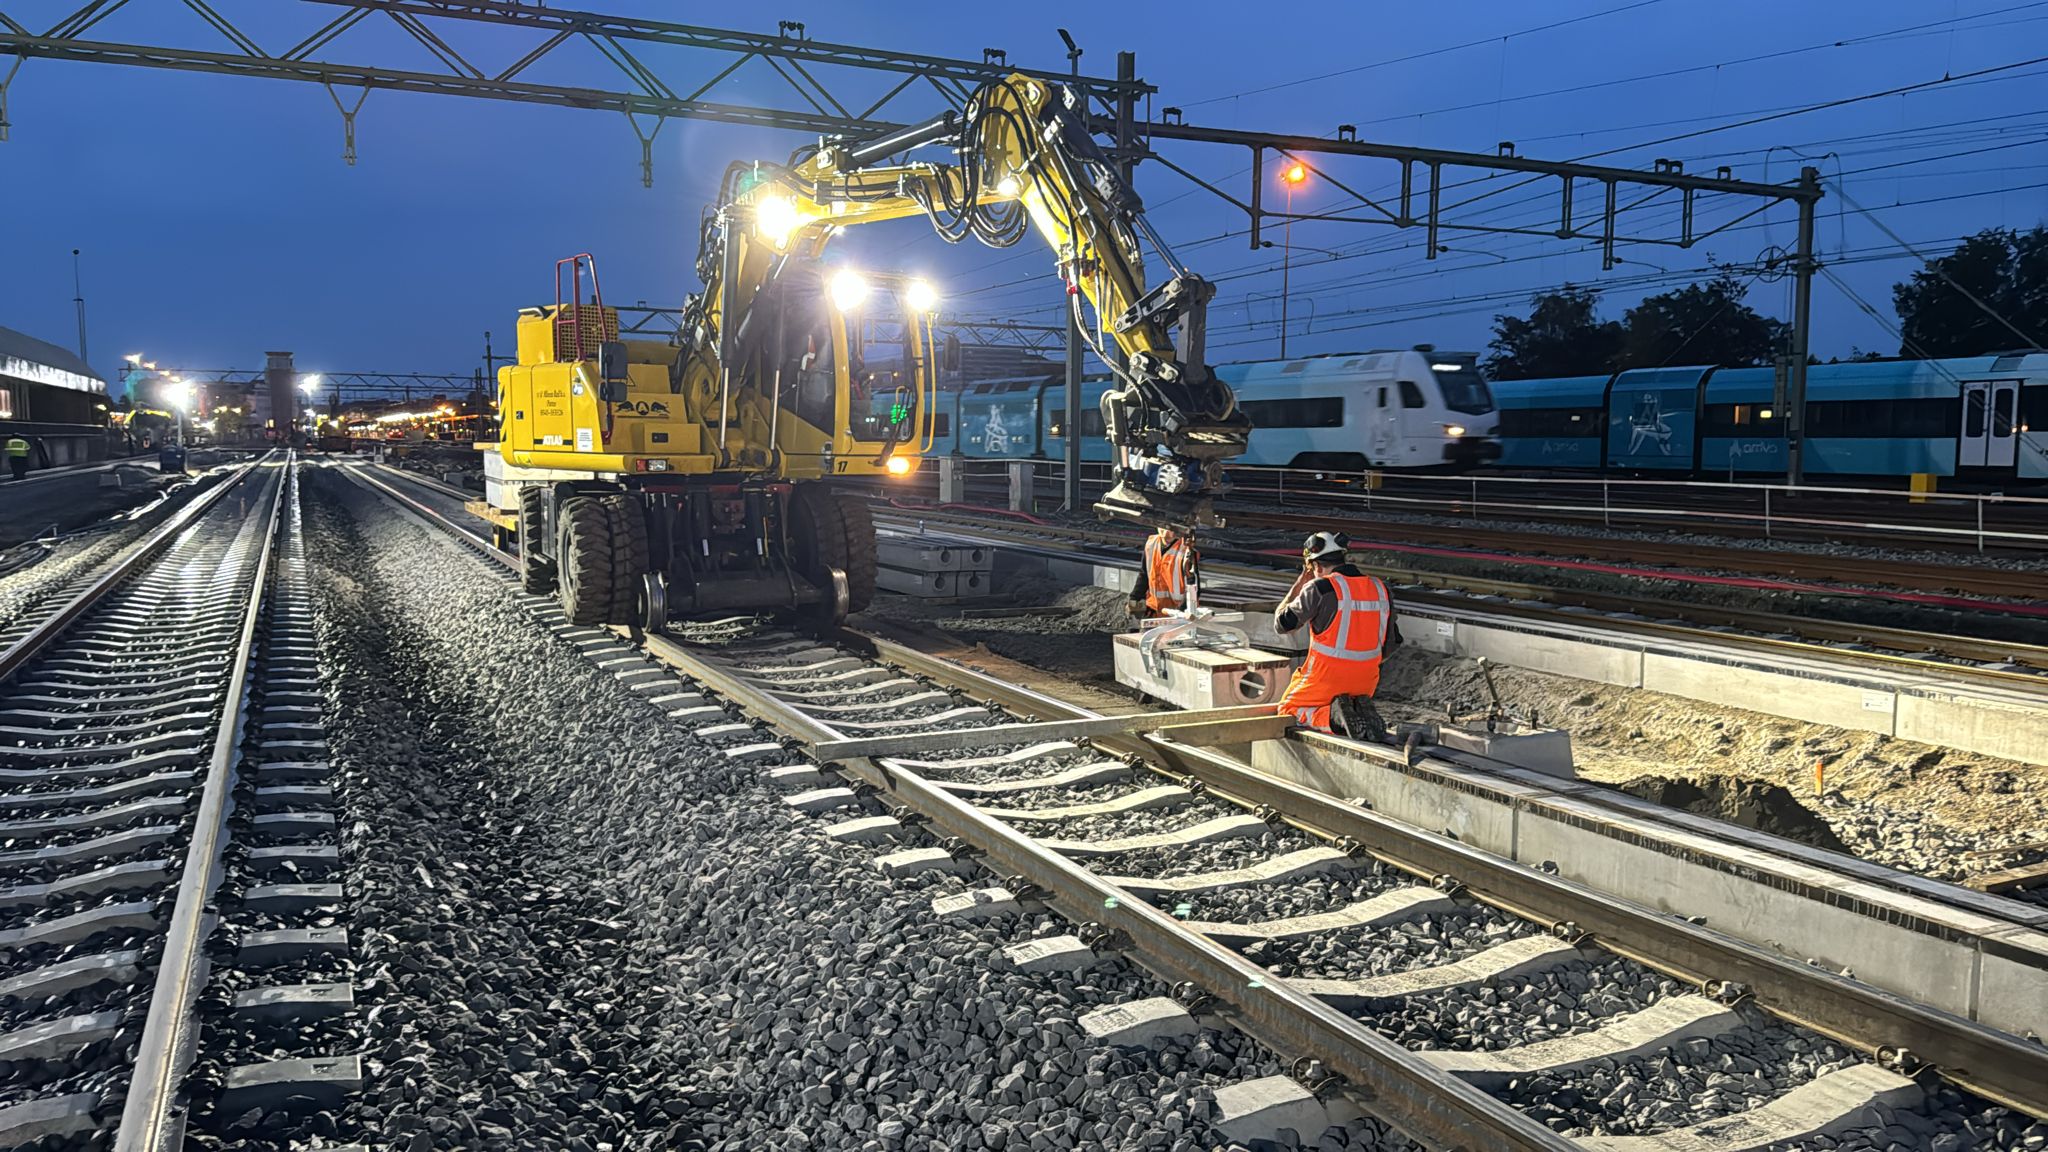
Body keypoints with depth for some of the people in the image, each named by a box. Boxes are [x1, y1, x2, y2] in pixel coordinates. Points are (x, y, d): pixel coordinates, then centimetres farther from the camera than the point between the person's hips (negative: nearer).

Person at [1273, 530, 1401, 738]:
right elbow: (1390, 645, 10)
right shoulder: (1379, 587, 4)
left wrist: (1299, 585, 7)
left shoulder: (1320, 588, -14)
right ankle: (1360, 712, -4)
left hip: (1326, 676, -5)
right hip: (1366, 679, 5)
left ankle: (1332, 718, -14)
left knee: (1288, 712, 17)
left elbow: (1282, 623, -3)